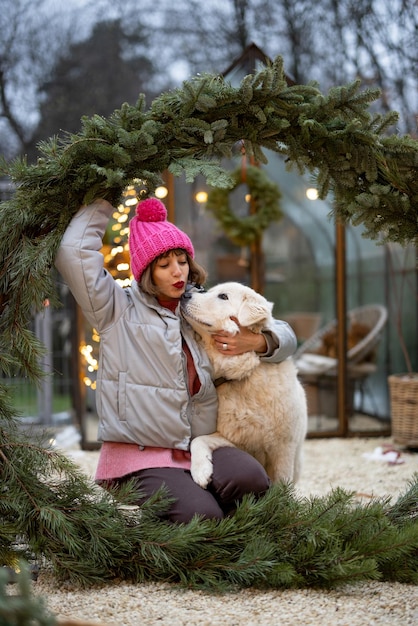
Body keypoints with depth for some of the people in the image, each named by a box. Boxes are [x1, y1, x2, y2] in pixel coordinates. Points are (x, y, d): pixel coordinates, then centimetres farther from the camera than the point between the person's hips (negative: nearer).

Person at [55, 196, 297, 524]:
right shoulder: (120, 310, 5)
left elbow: (284, 335, 23)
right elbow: (74, 253, -10)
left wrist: (255, 342, -1)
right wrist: (103, 205, 4)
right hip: (141, 456, -4)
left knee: (250, 478, -28)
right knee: (199, 516, -28)